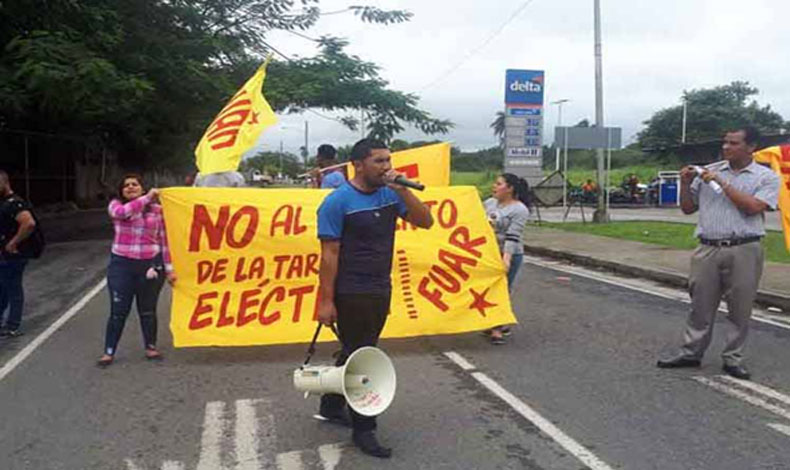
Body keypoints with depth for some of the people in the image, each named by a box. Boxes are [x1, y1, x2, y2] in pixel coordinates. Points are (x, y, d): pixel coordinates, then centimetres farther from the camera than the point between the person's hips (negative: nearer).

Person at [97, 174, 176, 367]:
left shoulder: (156, 209, 1)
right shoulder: (116, 205, 2)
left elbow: (164, 240, 1)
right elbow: (122, 212, -25)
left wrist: (169, 268, -3)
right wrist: (147, 198, -30)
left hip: (150, 264, 0)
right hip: (121, 264, 0)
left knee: (148, 310, 12)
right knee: (118, 311, 5)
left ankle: (150, 347, 27)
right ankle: (109, 352, 16)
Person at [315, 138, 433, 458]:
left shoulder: (389, 194, 4)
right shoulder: (338, 201, -13)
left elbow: (425, 221, -1)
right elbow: (329, 255, -14)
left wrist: (401, 189, -12)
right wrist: (326, 300, -16)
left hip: (381, 290, 7)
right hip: (351, 295, -6)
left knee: (355, 353, 18)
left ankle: (331, 407, 37)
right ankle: (363, 430, 16)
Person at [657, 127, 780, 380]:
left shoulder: (766, 177, 2)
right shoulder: (708, 171, 9)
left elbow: (753, 207, -14)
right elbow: (688, 208, 13)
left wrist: (722, 183, -12)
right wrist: (685, 183, -3)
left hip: (744, 250, -2)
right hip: (708, 249, 2)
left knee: (740, 309, 6)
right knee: (701, 305, 8)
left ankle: (733, 358, 19)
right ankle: (691, 353, 19)